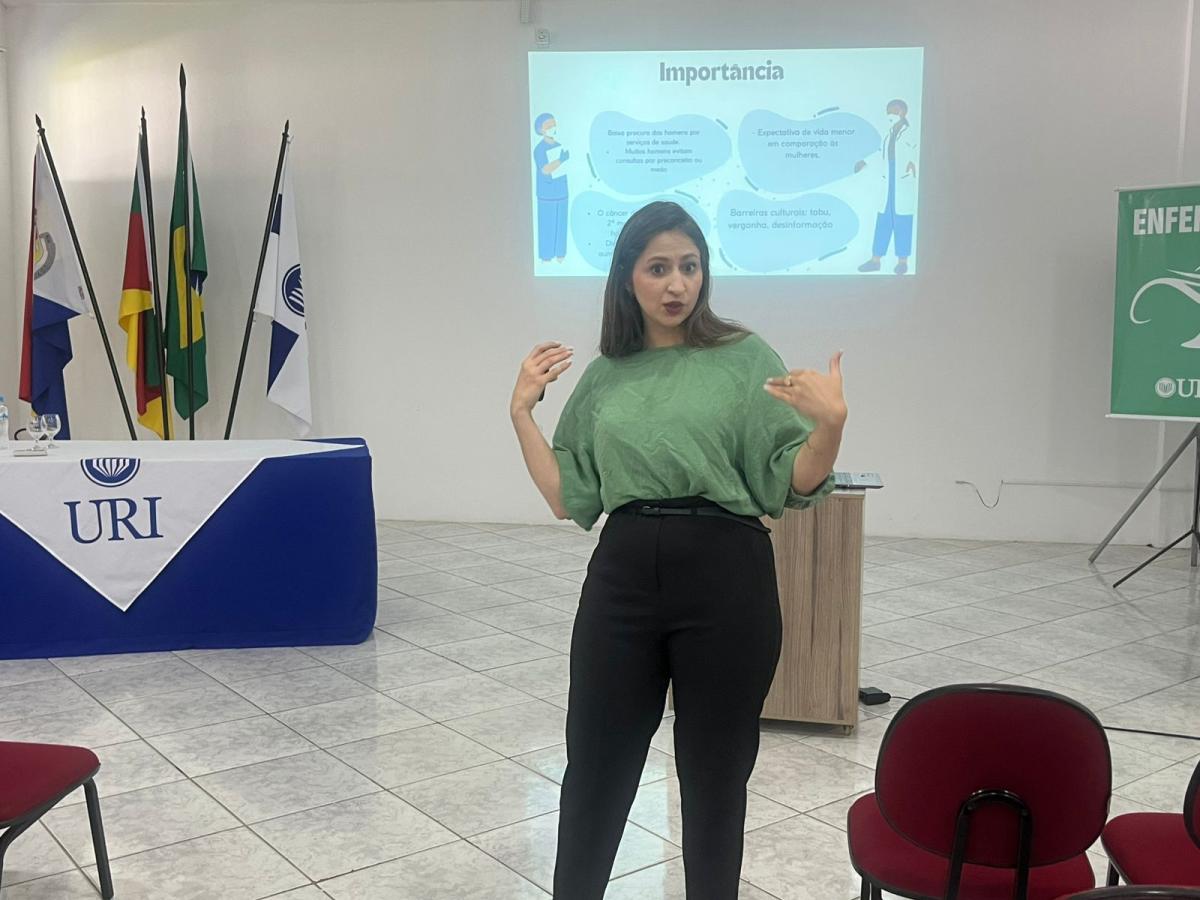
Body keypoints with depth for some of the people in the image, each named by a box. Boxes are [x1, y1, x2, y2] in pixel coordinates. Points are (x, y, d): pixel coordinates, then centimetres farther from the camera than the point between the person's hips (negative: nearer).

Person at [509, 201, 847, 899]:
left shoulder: (747, 359, 0)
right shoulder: (605, 377, 10)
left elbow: (794, 487, -3)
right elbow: (569, 500, 10)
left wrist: (831, 422, -21)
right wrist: (522, 413, 3)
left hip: (727, 579, -2)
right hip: (623, 578, 3)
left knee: (715, 777, 10)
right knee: (595, 770, 12)